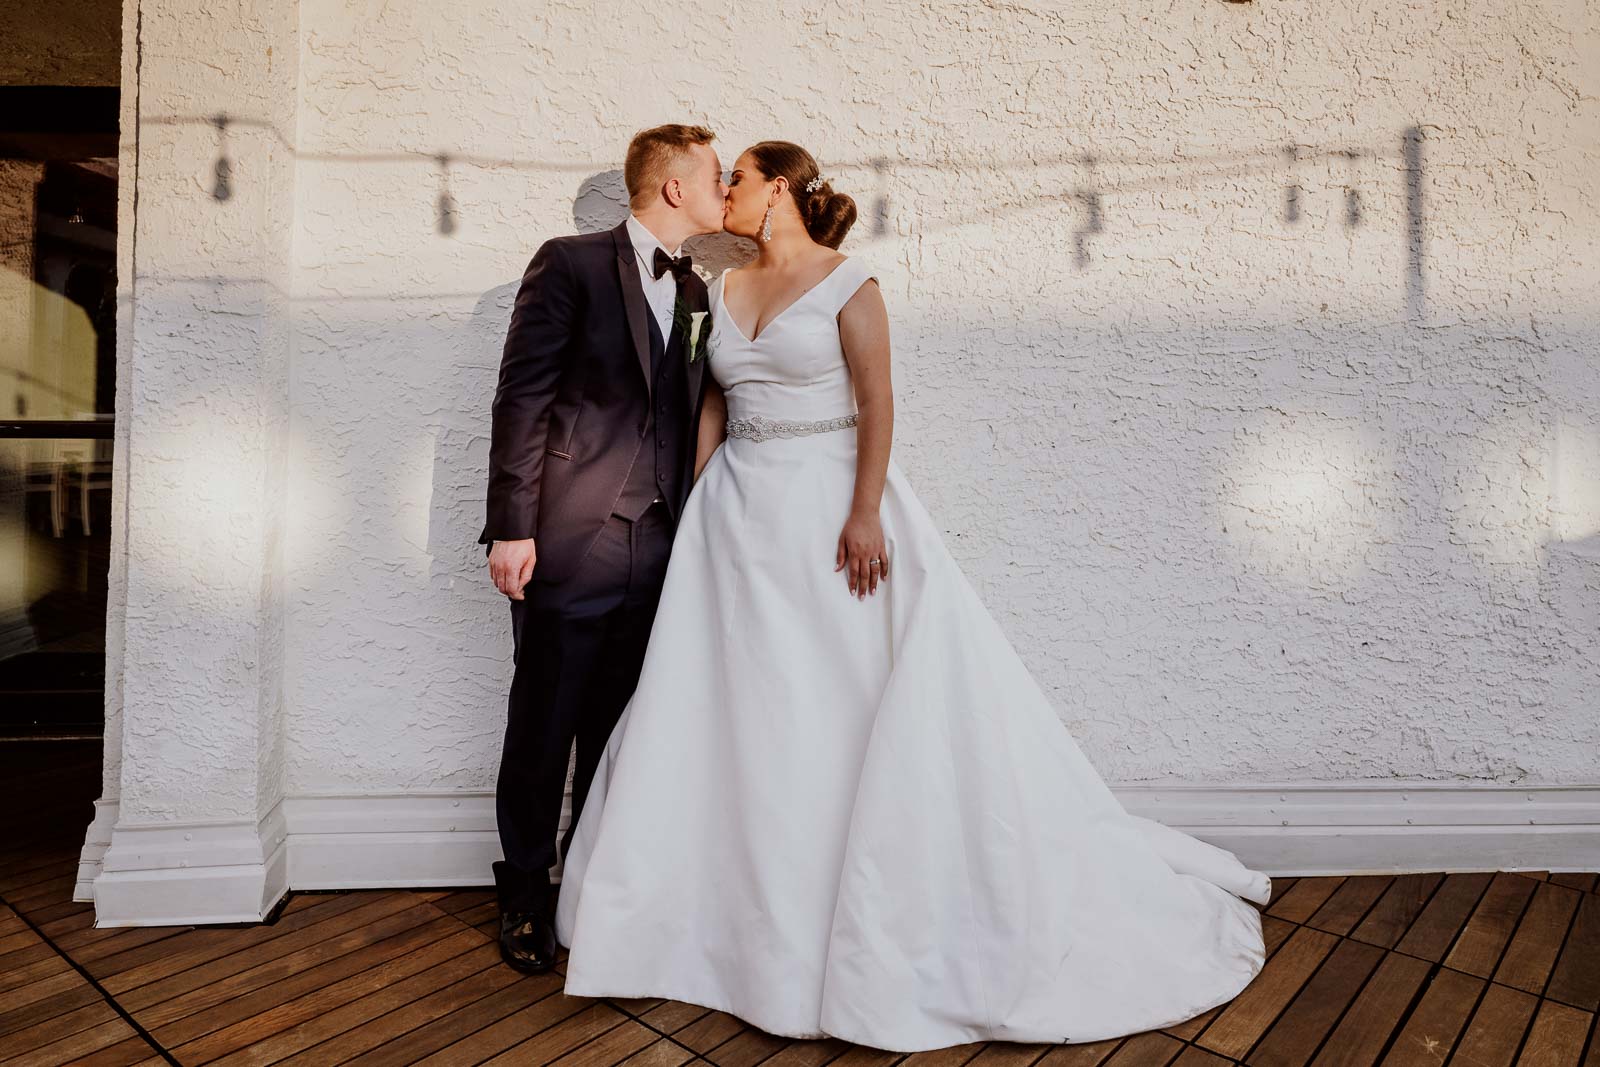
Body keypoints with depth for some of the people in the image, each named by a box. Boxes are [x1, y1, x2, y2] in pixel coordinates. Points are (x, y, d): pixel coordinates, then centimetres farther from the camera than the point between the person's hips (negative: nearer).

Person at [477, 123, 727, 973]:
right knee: (541, 731, 7)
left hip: (656, 551, 6)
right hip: (570, 542, -5)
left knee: (621, 732, 13)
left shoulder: (694, 291, 15)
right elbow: (521, 397, -8)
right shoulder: (570, 264, -3)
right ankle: (525, 900, 26)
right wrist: (512, 526, -13)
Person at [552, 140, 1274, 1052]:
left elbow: (877, 402, -11)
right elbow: (714, 410, 15)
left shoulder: (847, 282, -4)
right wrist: (685, 504, 10)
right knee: (739, 704, 8)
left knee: (858, 704, -2)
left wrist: (865, 514, -19)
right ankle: (760, 917, 26)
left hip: (829, 506, -6)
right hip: (739, 516, 6)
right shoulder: (726, 291, 14)